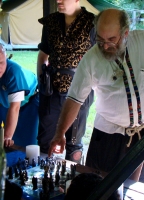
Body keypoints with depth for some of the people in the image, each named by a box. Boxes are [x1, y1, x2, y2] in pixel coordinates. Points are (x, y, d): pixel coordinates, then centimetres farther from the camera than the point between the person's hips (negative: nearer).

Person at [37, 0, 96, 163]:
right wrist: (40, 79, 6)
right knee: (44, 140, 12)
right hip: (51, 89, 4)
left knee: (74, 141, 12)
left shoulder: (92, 24, -9)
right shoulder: (50, 22, 4)